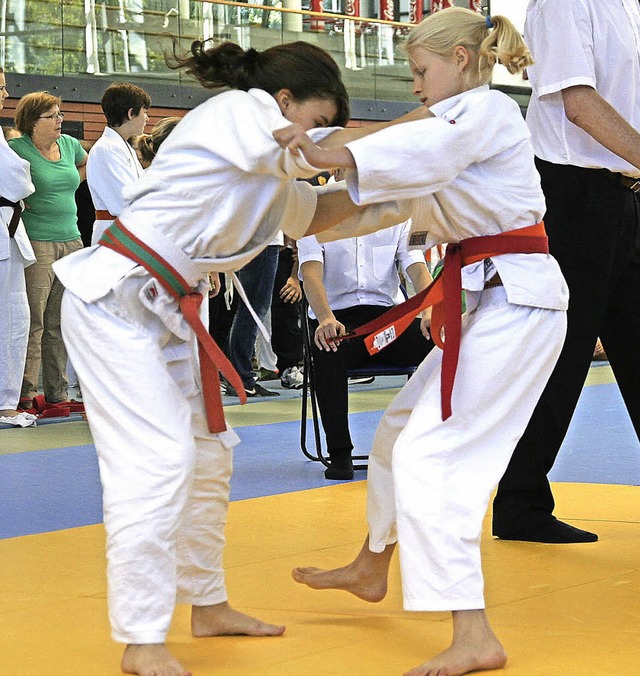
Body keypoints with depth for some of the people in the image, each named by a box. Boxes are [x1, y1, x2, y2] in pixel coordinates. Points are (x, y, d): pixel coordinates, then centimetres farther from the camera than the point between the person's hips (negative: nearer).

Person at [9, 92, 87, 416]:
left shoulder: (69, 144, 12)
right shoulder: (18, 149, -7)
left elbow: (86, 164, 32)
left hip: (71, 240, 6)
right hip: (36, 241, -6)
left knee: (60, 324, 9)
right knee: (33, 322, -9)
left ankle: (57, 395, 14)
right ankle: (25, 396, -6)